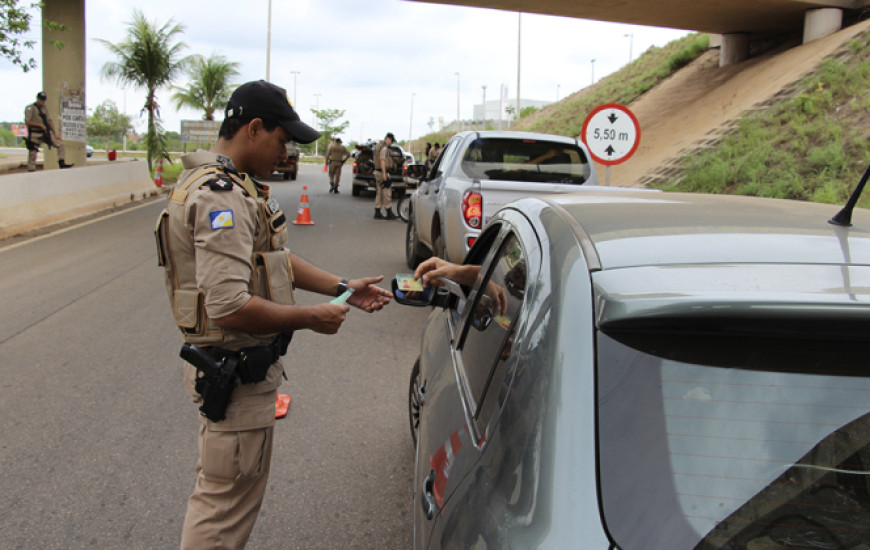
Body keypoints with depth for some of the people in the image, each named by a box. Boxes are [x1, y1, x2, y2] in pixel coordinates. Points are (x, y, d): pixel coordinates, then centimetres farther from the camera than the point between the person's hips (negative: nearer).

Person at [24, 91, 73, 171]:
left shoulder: (45, 108, 15)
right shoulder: (30, 108, -6)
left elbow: (49, 122, 16)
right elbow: (27, 122, -14)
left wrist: (55, 134, 10)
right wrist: (40, 125, -17)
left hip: (45, 134, 6)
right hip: (35, 135, -6)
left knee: (60, 143, -2)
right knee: (32, 154, -5)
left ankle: (62, 164, -2)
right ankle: (31, 171, 1)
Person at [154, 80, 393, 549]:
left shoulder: (230, 186, 10)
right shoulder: (222, 198, -24)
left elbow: (274, 257, 17)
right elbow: (230, 308, -32)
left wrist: (342, 288, 9)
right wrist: (312, 318, -20)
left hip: (240, 366, 11)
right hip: (236, 372, -11)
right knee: (226, 501, 3)